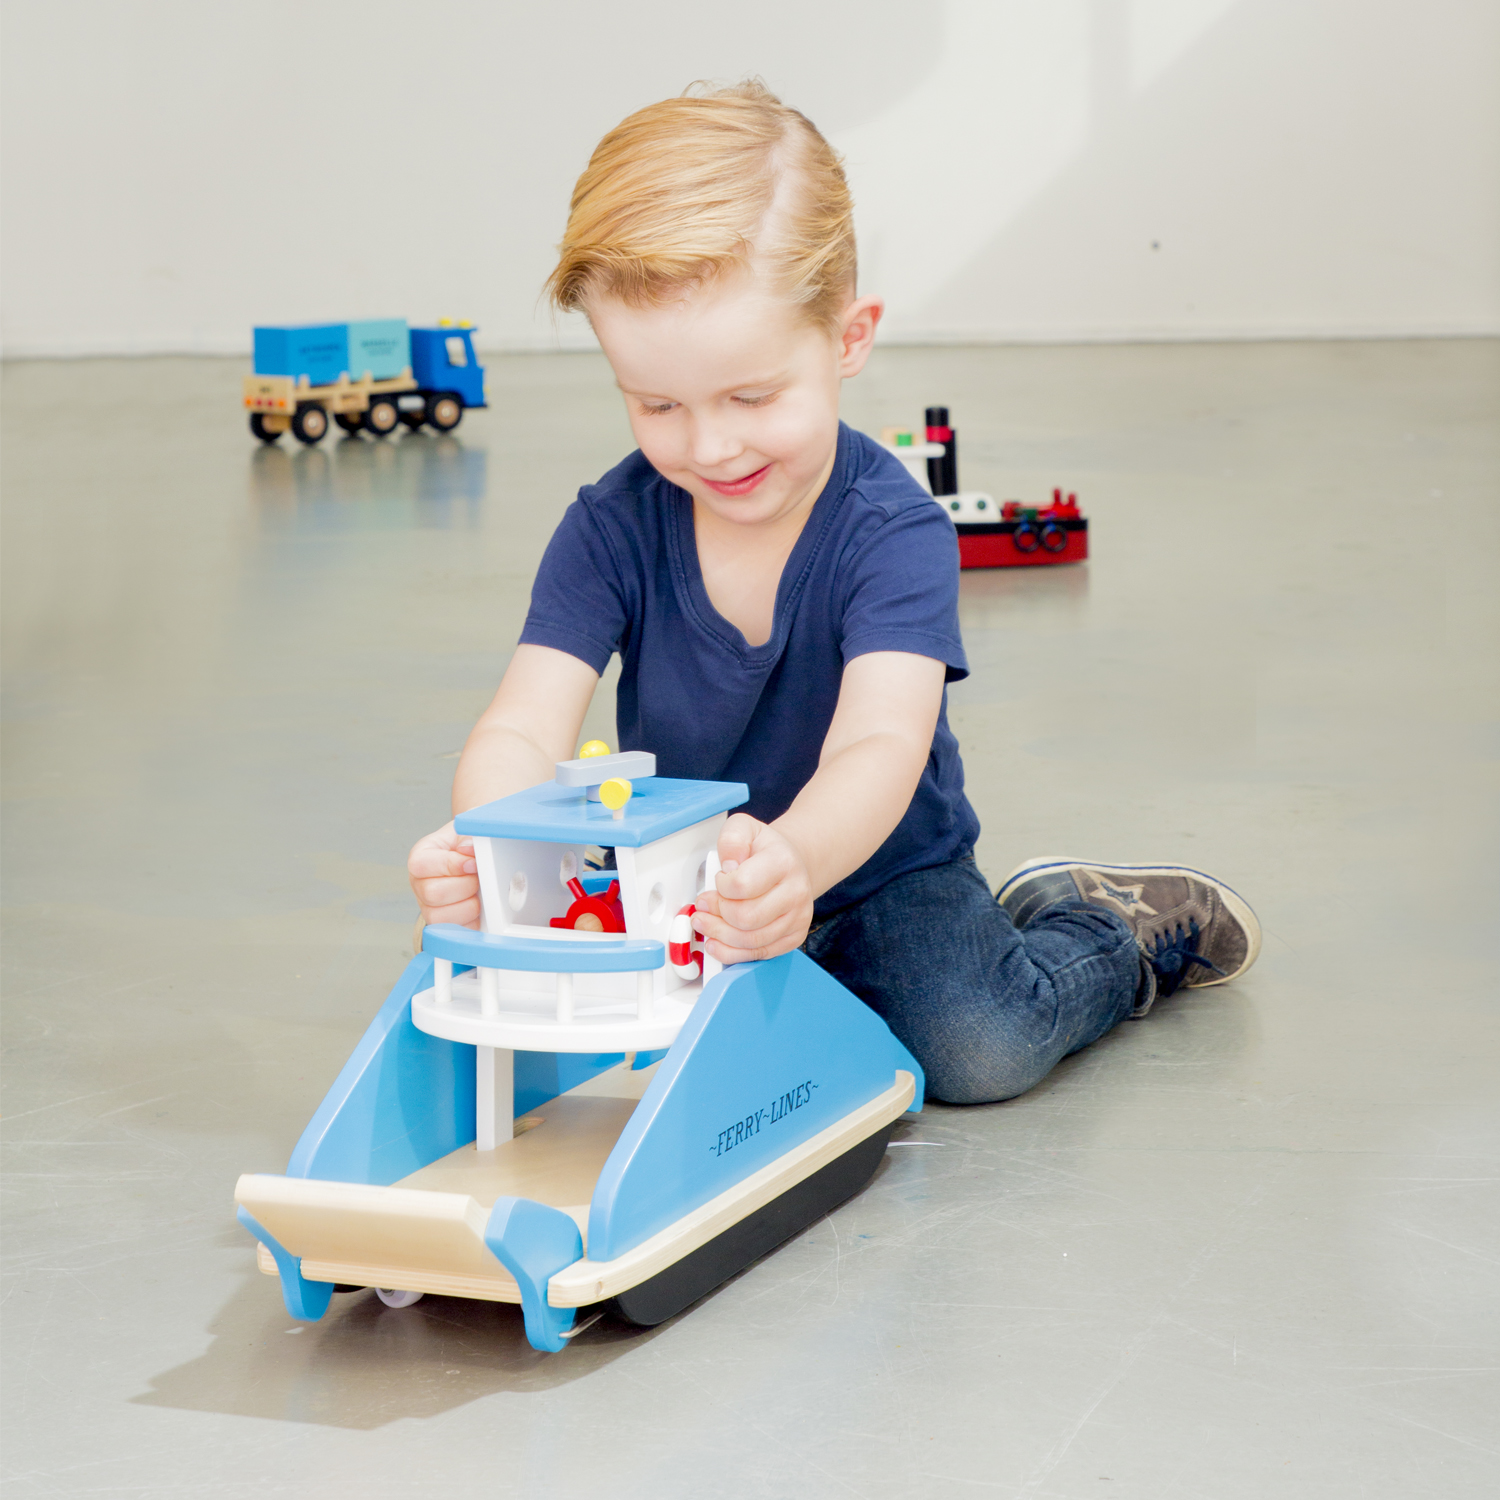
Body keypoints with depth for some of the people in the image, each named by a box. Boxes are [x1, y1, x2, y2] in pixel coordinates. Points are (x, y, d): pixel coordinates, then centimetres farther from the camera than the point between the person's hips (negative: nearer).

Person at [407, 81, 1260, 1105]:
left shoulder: (894, 531, -24)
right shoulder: (610, 530, -14)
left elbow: (878, 748, -38)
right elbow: (524, 729, -24)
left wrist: (795, 864, -62)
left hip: (881, 869, -4)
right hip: (678, 880, 4)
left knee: (980, 1047, -26)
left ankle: (1111, 929, 8)